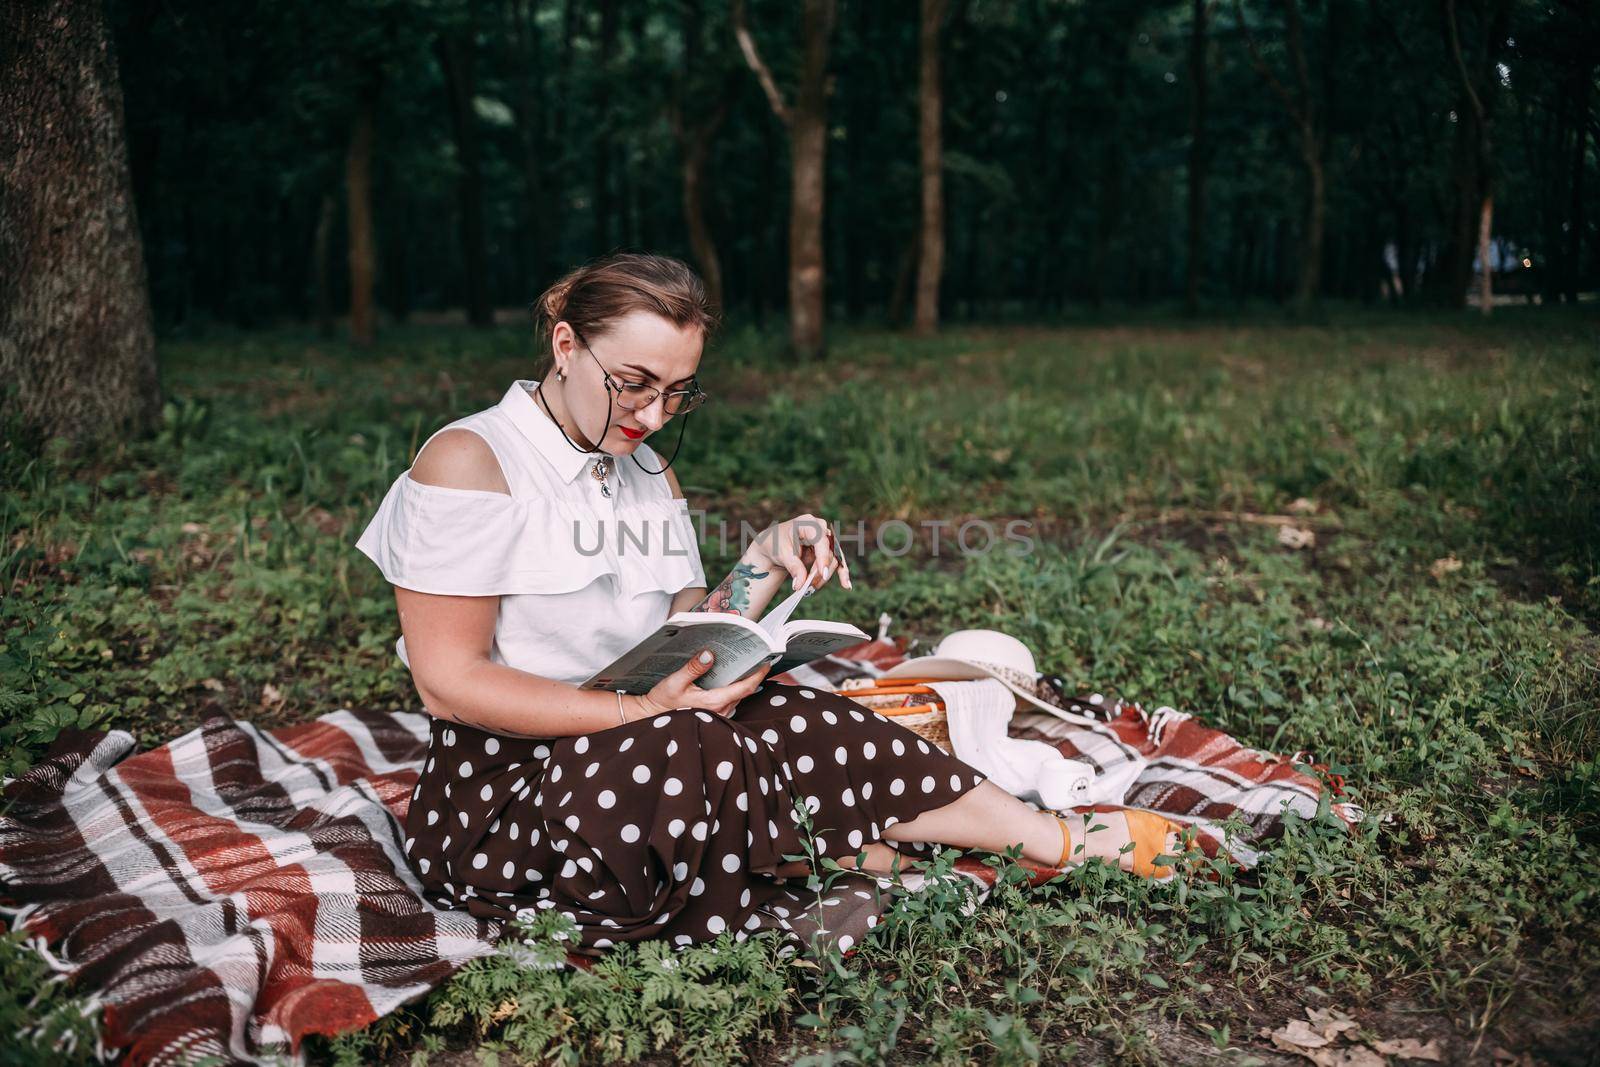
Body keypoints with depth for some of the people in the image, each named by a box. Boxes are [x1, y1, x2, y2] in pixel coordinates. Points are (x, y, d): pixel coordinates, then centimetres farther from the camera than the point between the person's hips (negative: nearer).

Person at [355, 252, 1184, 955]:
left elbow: (687, 647, 6)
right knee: (685, 752, -30)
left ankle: (1065, 842, -9)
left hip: (637, 744, 6)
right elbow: (451, 681, -18)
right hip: (502, 788, -6)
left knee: (800, 723, -17)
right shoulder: (469, 461, -12)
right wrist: (643, 711, -25)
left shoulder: (649, 476, 11)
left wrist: (767, 562, -10)